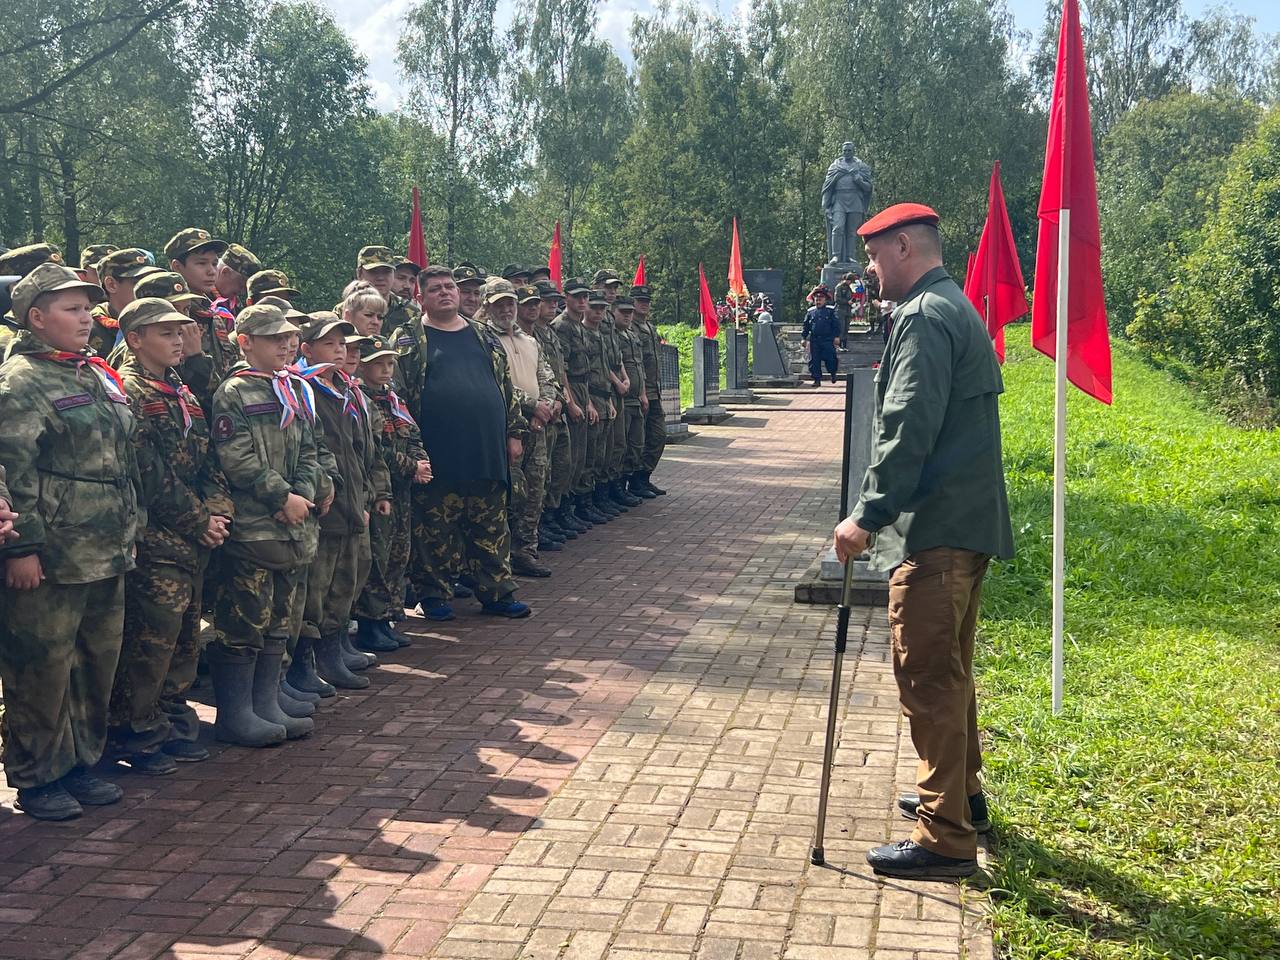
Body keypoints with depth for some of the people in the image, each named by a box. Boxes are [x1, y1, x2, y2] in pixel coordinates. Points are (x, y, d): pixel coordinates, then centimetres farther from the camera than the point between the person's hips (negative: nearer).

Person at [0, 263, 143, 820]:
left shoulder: (100, 377, 16)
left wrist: (129, 531, 21)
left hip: (107, 555, 8)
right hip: (50, 559, -8)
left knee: (98, 659, 15)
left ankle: (81, 762, 28)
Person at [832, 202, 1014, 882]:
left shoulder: (924, 316, -14)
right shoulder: (959, 309, 19)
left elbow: (908, 429, -23)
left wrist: (868, 516, -21)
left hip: (934, 529, -11)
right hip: (969, 521, 11)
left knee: (927, 675, -8)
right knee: (949, 668, 21)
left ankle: (947, 839, -3)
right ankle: (959, 793, 35)